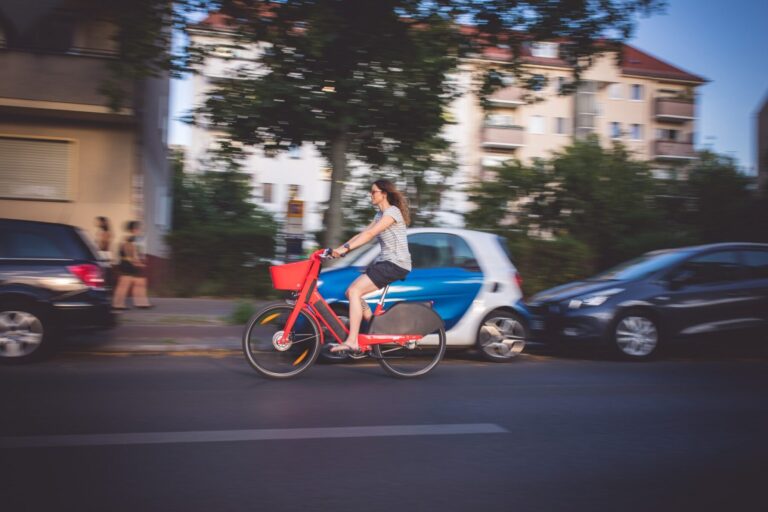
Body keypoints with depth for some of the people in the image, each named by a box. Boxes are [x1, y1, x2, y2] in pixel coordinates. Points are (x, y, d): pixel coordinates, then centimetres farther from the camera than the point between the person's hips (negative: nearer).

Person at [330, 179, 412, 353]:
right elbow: (362, 233, 12)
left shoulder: (392, 212, -11)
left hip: (396, 264, -9)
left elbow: (370, 234, -22)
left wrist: (346, 247, -28)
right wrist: (339, 248, 2)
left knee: (354, 291, -20)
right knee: (351, 292, 2)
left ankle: (352, 342, -21)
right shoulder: (380, 214, 19)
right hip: (384, 261, 9)